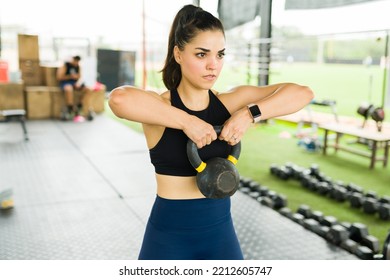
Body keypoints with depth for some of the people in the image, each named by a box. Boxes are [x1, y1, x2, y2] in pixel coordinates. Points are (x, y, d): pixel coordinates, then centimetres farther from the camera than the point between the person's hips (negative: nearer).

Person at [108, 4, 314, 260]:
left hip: (220, 232, 3)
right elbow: (119, 98, -35)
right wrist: (187, 122, -30)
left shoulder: (230, 102, -4)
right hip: (169, 236, -3)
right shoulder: (160, 107, -13)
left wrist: (250, 114, -21)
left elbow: (302, 93, -8)